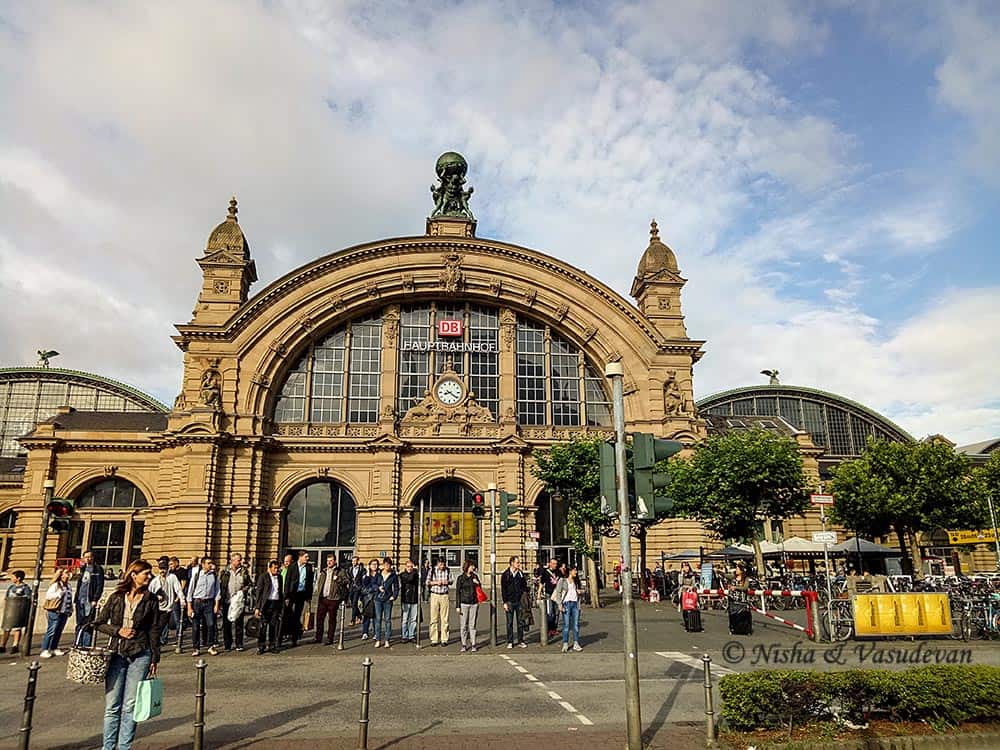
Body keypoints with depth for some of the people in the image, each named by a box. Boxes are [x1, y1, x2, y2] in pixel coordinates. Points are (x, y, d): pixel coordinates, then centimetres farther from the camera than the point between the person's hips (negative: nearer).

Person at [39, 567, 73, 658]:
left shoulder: (68, 586, 17)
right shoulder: (56, 585, -5)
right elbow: (47, 595, -14)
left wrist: (70, 609, 17)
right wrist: (59, 594, -19)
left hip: (64, 612, 7)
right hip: (55, 612, -7)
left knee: (59, 631, 10)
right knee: (51, 631, -8)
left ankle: (54, 648, 19)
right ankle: (44, 650, -3)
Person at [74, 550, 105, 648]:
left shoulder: (98, 569, -1)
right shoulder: (82, 569, 18)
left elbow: (100, 586, -7)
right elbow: (78, 585, 21)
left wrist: (95, 600, -15)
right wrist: (75, 600, 14)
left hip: (90, 601, -6)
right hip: (80, 601, 6)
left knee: (88, 625, -6)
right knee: (79, 624, 10)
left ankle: (86, 646, -5)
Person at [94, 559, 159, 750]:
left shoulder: (151, 600, 2)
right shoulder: (116, 597, 3)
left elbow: (153, 630, 4)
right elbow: (99, 623, 8)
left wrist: (155, 658, 3)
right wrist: (118, 630, -9)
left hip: (140, 656, -1)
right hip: (116, 654, 1)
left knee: (130, 706, 2)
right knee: (112, 706, 5)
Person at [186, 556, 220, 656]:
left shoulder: (214, 576, 3)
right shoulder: (196, 575, -2)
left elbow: (217, 591, 7)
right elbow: (190, 591, 1)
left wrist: (216, 605, 0)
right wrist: (189, 607, -2)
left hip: (209, 602, 1)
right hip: (197, 602, -1)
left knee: (211, 624, -7)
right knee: (195, 626, 3)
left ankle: (211, 646, 7)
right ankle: (196, 648, 15)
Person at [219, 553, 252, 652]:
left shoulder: (244, 572, 5)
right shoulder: (224, 572, 2)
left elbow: (250, 584, 8)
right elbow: (219, 585, 3)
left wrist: (244, 591, -8)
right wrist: (221, 598, -4)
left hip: (239, 602, 0)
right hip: (227, 601, 0)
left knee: (239, 623, 4)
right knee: (227, 624, 6)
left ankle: (239, 644, 12)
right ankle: (227, 644, 16)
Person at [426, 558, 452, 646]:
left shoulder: (448, 571, 3)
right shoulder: (432, 571, -2)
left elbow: (451, 581, 12)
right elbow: (427, 582, 4)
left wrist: (447, 582, -10)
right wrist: (436, 582, -12)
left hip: (444, 596, 1)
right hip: (434, 595, -1)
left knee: (444, 618, 1)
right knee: (434, 618, 0)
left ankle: (444, 639, 9)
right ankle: (434, 639, 8)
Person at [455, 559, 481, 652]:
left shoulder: (475, 577, 9)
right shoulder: (461, 578, 0)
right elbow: (457, 592, 0)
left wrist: (478, 584, -4)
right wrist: (458, 606, -4)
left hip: (474, 603, 2)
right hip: (464, 603, -2)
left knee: (472, 625, 4)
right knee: (463, 625, 0)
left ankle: (473, 644, 10)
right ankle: (464, 645, 9)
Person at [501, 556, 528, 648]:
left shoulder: (521, 574, 6)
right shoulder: (505, 574, -2)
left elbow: (525, 586, 12)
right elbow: (503, 589, -1)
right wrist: (505, 602, -7)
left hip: (519, 601, 2)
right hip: (509, 601, -2)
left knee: (520, 622, 5)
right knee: (510, 622, 3)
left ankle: (521, 641, 15)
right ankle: (510, 642, 11)